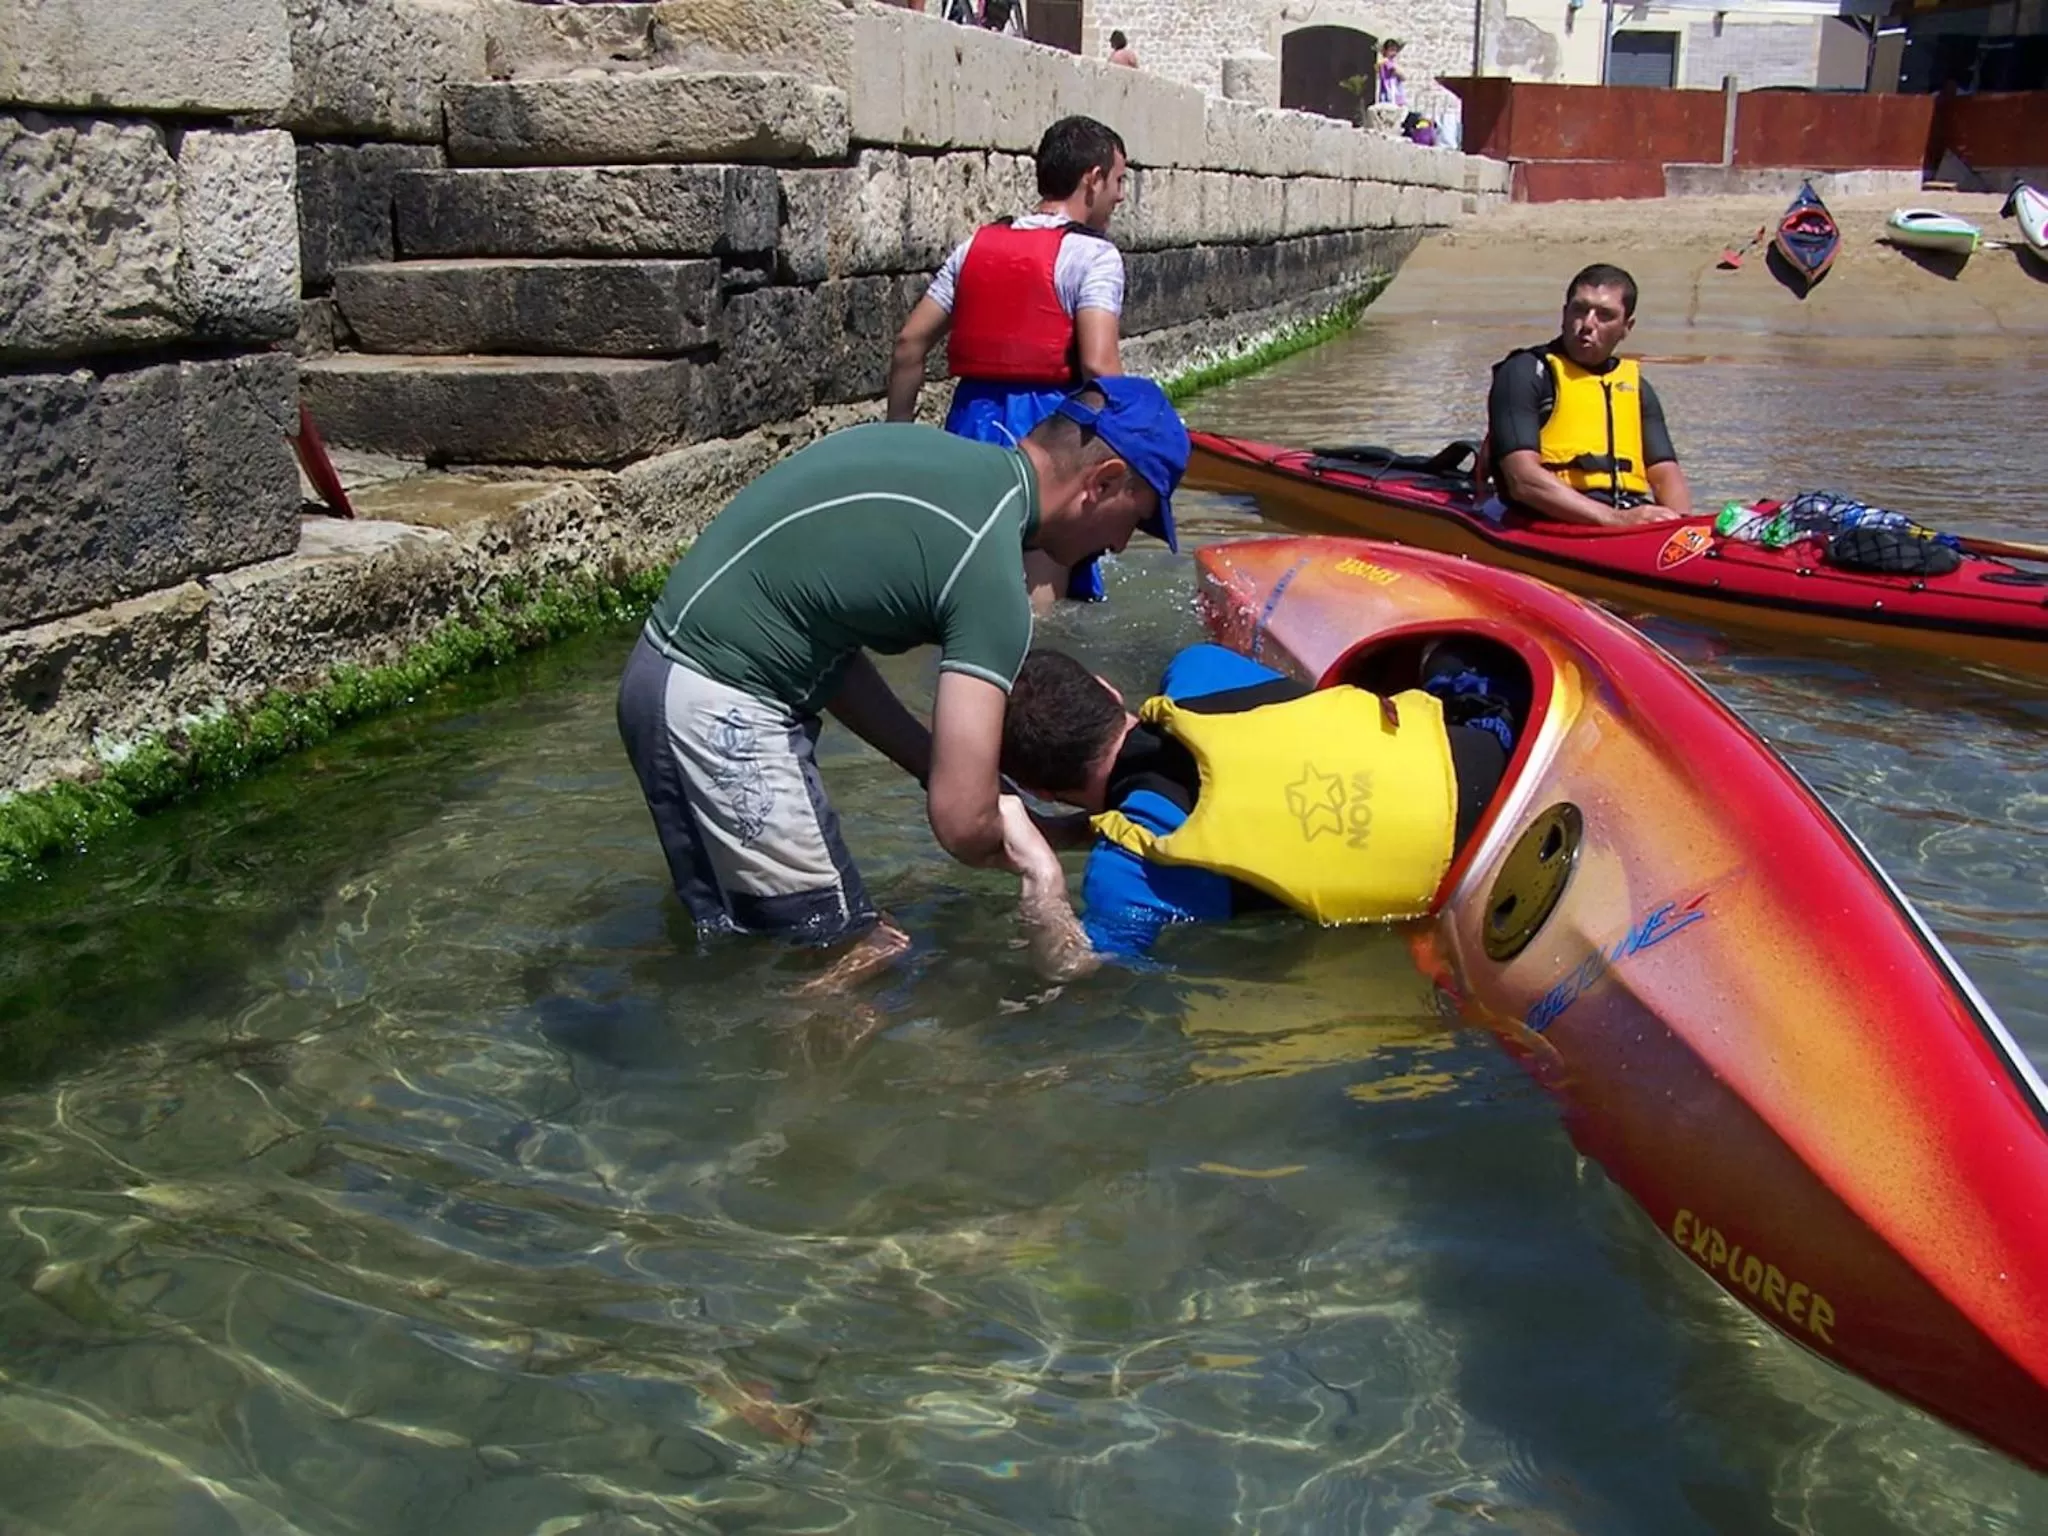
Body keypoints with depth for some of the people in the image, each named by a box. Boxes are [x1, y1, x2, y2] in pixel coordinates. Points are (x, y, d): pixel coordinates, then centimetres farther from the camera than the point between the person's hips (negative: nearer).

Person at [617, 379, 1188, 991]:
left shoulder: (926, 449, 9)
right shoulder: (990, 570, -17)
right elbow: (962, 823, -20)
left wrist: (938, 771, 12)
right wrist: (1002, 835, 4)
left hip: (664, 672, 10)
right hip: (719, 710, -10)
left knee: (735, 937, 19)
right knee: (860, 956, -1)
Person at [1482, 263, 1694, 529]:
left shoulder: (1635, 386, 24)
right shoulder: (1527, 372, 3)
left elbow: (1665, 473, 16)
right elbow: (1523, 479, -10)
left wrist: (1680, 524, -8)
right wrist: (1616, 519, -18)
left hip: (1634, 523, 6)